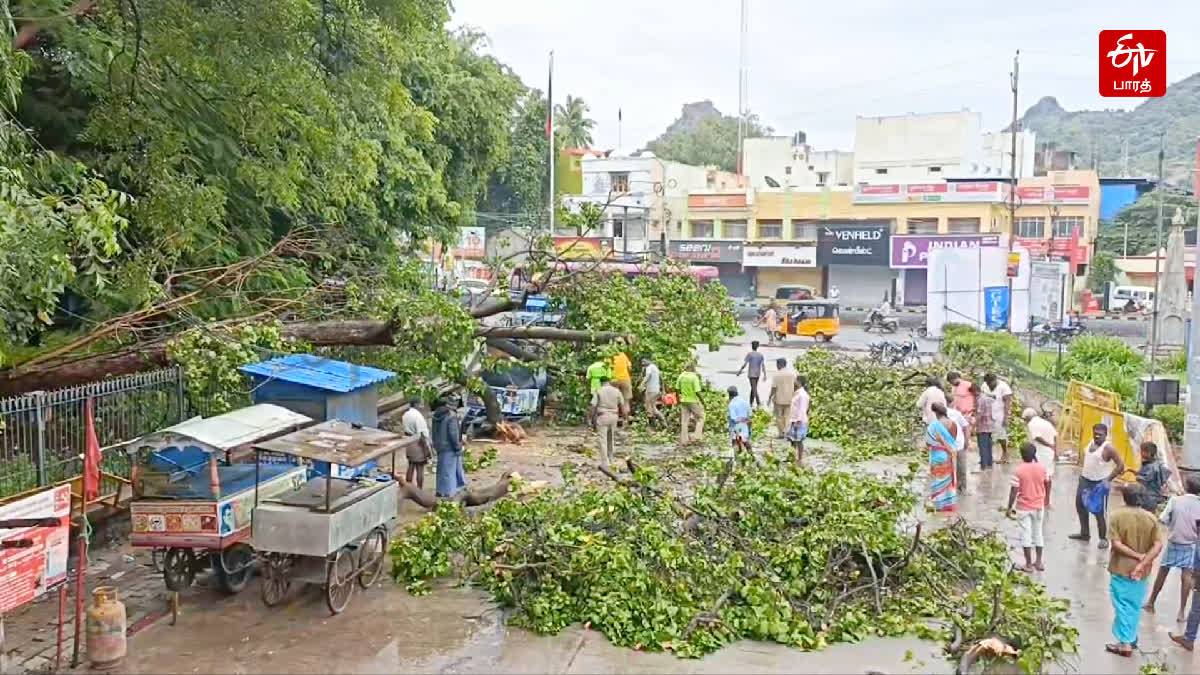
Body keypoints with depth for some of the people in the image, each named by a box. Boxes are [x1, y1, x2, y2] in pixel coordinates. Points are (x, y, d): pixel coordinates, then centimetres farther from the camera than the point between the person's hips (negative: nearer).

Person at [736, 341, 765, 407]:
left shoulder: (749, 354, -10)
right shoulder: (760, 354, 4)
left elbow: (745, 364, -12)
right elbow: (763, 365, 1)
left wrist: (740, 371, 0)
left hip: (751, 374, -6)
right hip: (758, 374, 6)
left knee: (754, 388, -8)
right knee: (753, 388, 16)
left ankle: (758, 402, -19)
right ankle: (751, 402, 19)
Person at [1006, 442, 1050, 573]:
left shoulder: (1018, 471, -17)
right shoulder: (1041, 468, -6)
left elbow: (1014, 491, -16)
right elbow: (1047, 485, 5)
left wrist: (1009, 508, -7)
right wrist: (1047, 500, 22)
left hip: (1024, 507, -4)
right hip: (1038, 506, 4)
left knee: (1026, 534, 5)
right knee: (1038, 532, 16)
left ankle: (1029, 564, 8)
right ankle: (1039, 562, 22)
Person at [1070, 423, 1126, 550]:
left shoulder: (1108, 448, -16)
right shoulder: (1091, 443, 6)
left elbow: (1120, 465, -16)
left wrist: (1108, 479, -18)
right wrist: (1082, 472, 13)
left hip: (1099, 483, -8)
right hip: (1085, 480, 8)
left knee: (1099, 512, -4)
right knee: (1080, 506, 16)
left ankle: (1103, 538, 9)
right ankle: (1084, 533, 31)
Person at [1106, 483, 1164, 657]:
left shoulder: (1117, 515, -14)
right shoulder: (1151, 518, -5)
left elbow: (1116, 544, -19)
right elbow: (1158, 545, -10)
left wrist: (1138, 556, -13)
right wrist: (1143, 563, -14)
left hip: (1121, 569, -3)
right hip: (1142, 572, 3)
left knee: (1122, 605, 6)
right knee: (1135, 606, 17)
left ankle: (1125, 643, 8)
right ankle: (1131, 639, 28)